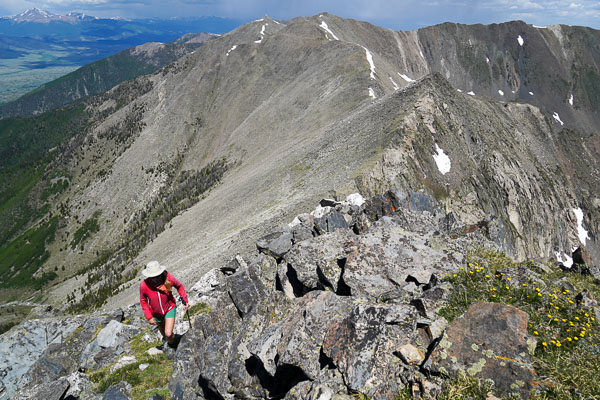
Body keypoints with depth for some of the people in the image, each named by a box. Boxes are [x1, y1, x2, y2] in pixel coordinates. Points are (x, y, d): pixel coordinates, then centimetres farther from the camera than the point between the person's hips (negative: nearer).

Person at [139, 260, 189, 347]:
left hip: (169, 308, -1)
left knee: (168, 334, -9)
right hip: (156, 313, 2)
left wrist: (185, 301, -12)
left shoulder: (169, 279, -30)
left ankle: (171, 346, 26)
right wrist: (149, 317, -10)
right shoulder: (144, 285, -30)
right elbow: (143, 301, -10)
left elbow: (179, 286, -7)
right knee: (163, 332, 25)